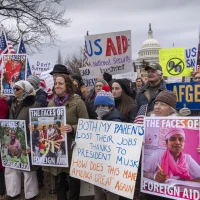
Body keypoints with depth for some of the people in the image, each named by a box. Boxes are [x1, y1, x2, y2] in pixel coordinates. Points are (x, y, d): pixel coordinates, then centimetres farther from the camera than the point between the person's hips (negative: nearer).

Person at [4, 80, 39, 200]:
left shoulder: (33, 106, -13)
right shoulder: (14, 105, 11)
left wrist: (31, 145, -20)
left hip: (26, 144, -7)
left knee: (28, 169, 6)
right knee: (10, 168, 14)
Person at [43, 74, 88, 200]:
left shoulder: (77, 102, -10)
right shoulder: (51, 103, 8)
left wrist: (72, 128, -27)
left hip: (72, 145, -5)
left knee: (74, 177, 10)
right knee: (59, 178, 16)